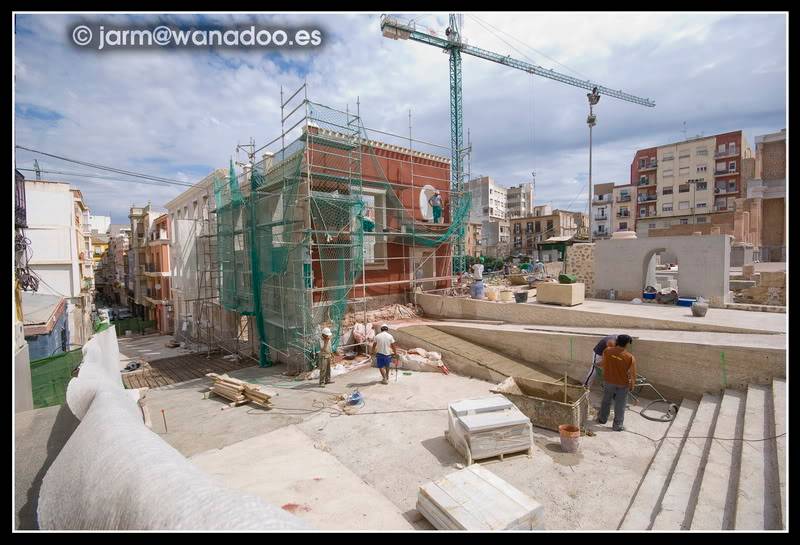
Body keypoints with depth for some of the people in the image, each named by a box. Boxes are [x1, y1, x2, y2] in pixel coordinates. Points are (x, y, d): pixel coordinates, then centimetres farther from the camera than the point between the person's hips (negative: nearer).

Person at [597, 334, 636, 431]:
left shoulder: (607, 351, -13)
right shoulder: (630, 357, -21)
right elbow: (632, 374, -12)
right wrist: (632, 385, 4)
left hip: (609, 382, 3)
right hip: (622, 385, -3)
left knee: (606, 401, 20)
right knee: (620, 405, 11)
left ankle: (602, 419, 34)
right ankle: (617, 425, 22)